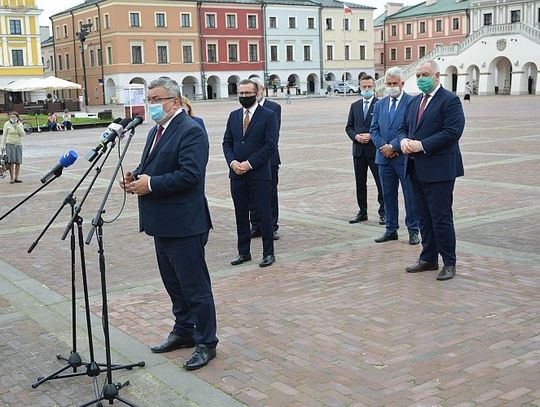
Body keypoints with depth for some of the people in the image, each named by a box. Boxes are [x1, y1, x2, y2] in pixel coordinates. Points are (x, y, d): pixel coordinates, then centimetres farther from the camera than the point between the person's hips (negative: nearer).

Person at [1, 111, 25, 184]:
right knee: (11, 161, -12)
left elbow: (22, 134, -4)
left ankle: (16, 178, 9)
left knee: (18, 162, 1)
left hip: (18, 144, 3)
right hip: (10, 144, -3)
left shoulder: (20, 124, 8)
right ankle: (12, 178, -8)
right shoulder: (7, 124, 0)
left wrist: (17, 126, -14)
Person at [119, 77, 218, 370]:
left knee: (195, 287, 1)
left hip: (184, 225, -10)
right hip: (162, 224, 10)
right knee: (173, 283, 20)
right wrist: (135, 177, 0)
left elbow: (190, 174, -25)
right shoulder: (156, 131, 15)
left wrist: (150, 184, -21)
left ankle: (206, 343, 13)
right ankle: (184, 331, 35)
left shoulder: (191, 131, -15)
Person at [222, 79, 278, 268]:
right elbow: (227, 142, 11)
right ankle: (243, 252, 21)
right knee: (241, 215, 10)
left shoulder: (268, 115, -4)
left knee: (264, 214, 1)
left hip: (259, 174, -5)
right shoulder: (233, 116, 12)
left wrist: (249, 164, -15)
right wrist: (232, 162, -7)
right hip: (237, 174, 5)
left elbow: (271, 145, -10)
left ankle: (268, 253, 12)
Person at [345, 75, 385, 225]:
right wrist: (356, 136, -7)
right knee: (360, 183, 11)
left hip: (375, 150, -5)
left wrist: (371, 136, -16)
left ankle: (383, 212, 8)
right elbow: (349, 127, 12)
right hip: (359, 150, 5)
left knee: (381, 183, -1)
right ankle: (362, 212, 20)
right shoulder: (355, 106, 12)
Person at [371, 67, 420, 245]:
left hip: (404, 157, -5)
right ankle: (391, 230, 20)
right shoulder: (380, 104, 12)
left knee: (410, 196, 3)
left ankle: (413, 230, 13)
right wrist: (383, 147, -9)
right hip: (384, 157, 5)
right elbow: (374, 129, 8)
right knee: (388, 195, 11)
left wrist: (393, 146, -15)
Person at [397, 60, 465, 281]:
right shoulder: (415, 102, 17)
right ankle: (428, 259, 24)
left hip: (439, 170, -8)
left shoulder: (449, 100, -8)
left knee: (441, 217, -3)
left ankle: (449, 263, 8)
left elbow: (452, 131, -18)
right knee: (423, 217, 14)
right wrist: (403, 140, -5)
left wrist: (422, 145, -21)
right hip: (416, 169, 8)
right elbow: (403, 127, 18)